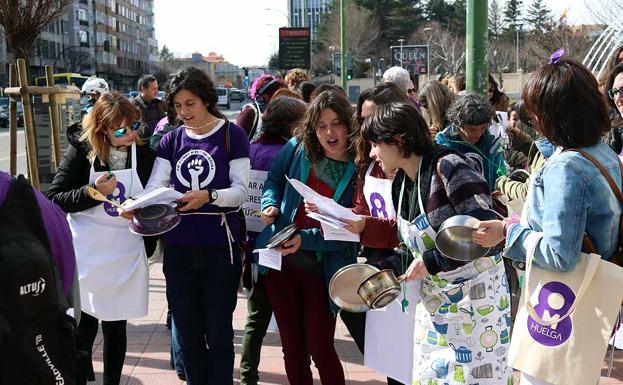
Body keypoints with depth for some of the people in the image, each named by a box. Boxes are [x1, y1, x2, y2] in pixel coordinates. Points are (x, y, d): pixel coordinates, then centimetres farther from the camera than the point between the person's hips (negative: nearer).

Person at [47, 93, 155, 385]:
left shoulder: (144, 154, 0)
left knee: (116, 325, 10)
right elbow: (53, 198, -9)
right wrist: (93, 192, -21)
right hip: (86, 254, -2)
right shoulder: (81, 151, -7)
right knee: (83, 325, -3)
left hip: (126, 254, 2)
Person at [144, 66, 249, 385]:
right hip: (178, 248, 4)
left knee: (218, 332, 4)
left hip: (220, 247, -4)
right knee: (187, 332, 12)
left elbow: (240, 191, -9)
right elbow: (154, 188, 0)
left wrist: (209, 196, -28)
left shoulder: (232, 135, -2)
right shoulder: (171, 140, 10)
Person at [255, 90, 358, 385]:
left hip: (323, 269, -3)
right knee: (292, 347, 14)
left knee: (320, 348, 1)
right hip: (281, 261, 4)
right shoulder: (297, 149, -3)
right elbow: (274, 180, 15)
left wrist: (307, 238, -25)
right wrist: (271, 204, -5)